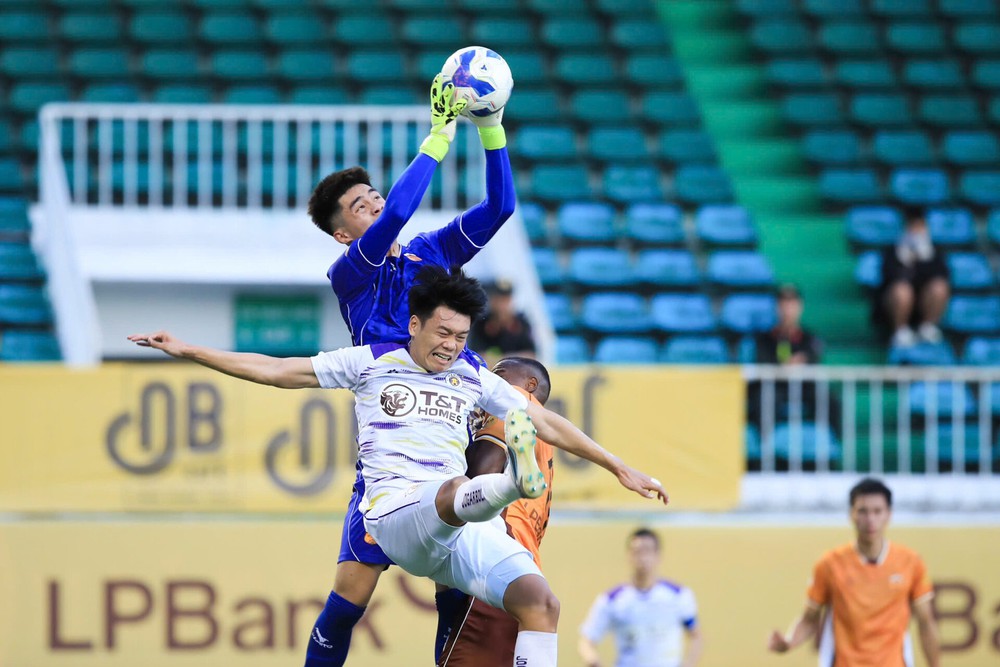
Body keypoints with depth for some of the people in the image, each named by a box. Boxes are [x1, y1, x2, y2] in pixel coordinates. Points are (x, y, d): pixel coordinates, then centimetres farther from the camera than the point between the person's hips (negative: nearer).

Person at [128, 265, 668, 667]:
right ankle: (514, 481, -76)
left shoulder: (473, 377, 20)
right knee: (455, 491, -41)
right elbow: (279, 371, 14)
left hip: (461, 530, 5)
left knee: (539, 601, -19)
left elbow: (547, 424, 25)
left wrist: (620, 469, 24)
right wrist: (189, 352, 10)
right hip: (396, 514, -5)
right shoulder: (372, 363, 12)